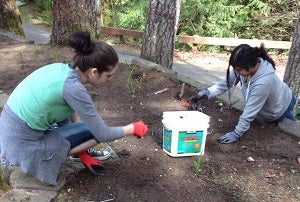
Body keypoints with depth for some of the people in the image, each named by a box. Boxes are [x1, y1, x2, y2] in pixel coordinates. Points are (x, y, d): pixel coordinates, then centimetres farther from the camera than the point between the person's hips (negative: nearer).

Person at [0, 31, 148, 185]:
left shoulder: (63, 69, 0)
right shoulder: (72, 86, -24)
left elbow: (74, 111, 10)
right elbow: (103, 134, -17)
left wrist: (82, 153, 16)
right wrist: (133, 128, 1)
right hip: (23, 145, -8)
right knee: (97, 131, -3)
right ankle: (44, 161, 3)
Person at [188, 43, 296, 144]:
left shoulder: (262, 82, -47)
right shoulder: (246, 66, -28)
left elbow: (249, 112, -39)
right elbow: (226, 82, -20)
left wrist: (237, 134, -30)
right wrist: (207, 93, -35)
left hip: (281, 108, -6)